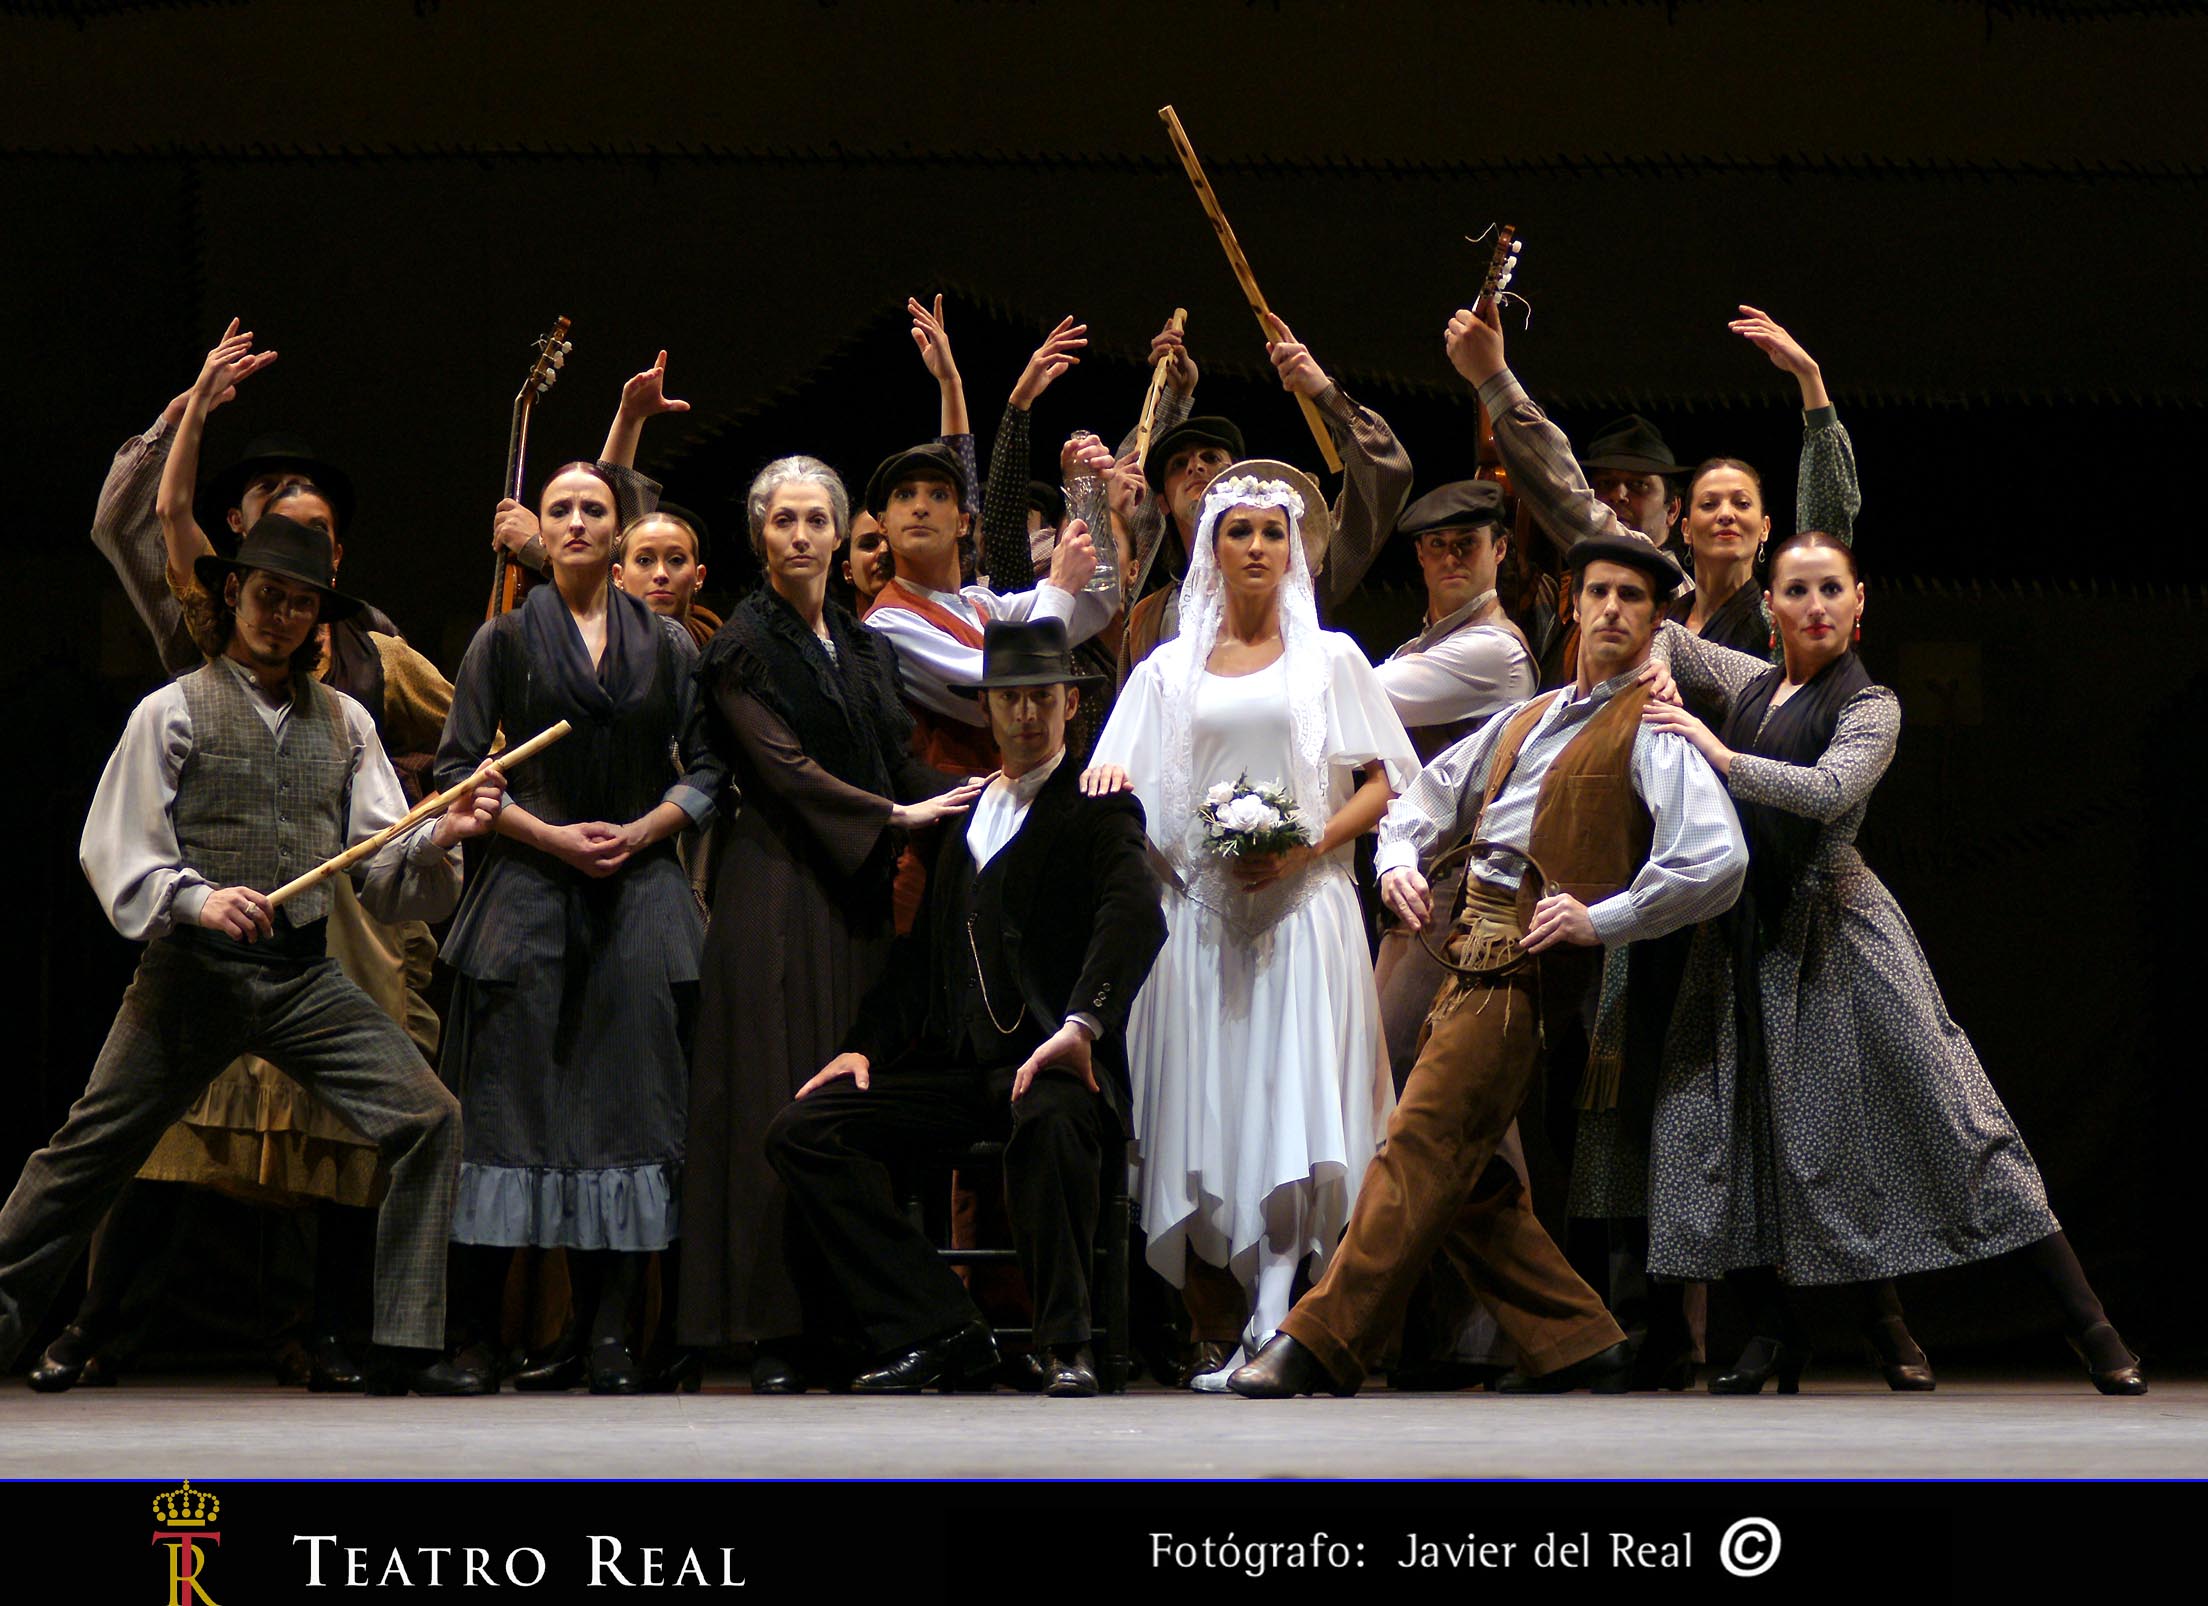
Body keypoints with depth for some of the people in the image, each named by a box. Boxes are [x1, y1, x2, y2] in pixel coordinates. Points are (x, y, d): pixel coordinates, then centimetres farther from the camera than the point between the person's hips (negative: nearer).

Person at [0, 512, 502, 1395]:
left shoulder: (345, 722, 13)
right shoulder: (174, 712, 2)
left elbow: (384, 871, 9)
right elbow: (114, 852, -3)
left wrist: (442, 836, -12)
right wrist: (196, 899, -21)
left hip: (307, 977, 3)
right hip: (194, 969, -3)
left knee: (429, 1120, -12)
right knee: (92, 1147, 2)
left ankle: (405, 1348, -7)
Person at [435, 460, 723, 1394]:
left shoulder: (665, 645, 12)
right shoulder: (506, 639, 8)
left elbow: (706, 770, 11)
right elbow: (458, 769, 3)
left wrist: (641, 831, -6)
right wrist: (551, 835, -8)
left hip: (641, 890, 1)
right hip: (531, 889, -1)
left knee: (628, 1099, -5)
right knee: (520, 1099, -6)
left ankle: (608, 1336, -5)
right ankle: (480, 1326, -3)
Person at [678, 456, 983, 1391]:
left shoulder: (866, 647, 18)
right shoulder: (742, 647, 0)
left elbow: (901, 762, 15)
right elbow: (784, 768, -9)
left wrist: (969, 794, -3)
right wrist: (896, 815, -13)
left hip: (856, 893, 6)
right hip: (780, 887, -6)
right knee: (782, 1107, -9)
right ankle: (775, 1334, -8)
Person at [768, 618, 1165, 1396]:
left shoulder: (1098, 810, 0)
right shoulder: (961, 813, 21)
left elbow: (1137, 913, -19)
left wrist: (1080, 1024, -31)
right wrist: (865, 1043, 9)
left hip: (1048, 1064, -7)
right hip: (952, 1063, 7)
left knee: (1048, 1121, -41)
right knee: (801, 1132, -11)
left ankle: (1065, 1344, -24)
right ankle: (940, 1332, -13)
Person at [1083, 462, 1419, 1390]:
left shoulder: (1328, 659, 10)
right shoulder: (1170, 669, 15)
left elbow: (1384, 785, 5)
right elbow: (1124, 790, 10)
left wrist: (1309, 847, -10)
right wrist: (1107, 788, -13)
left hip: (1301, 908, -2)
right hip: (1201, 911, 2)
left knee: (1293, 1106, -13)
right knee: (1217, 1103, -3)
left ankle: (1273, 1330, -17)